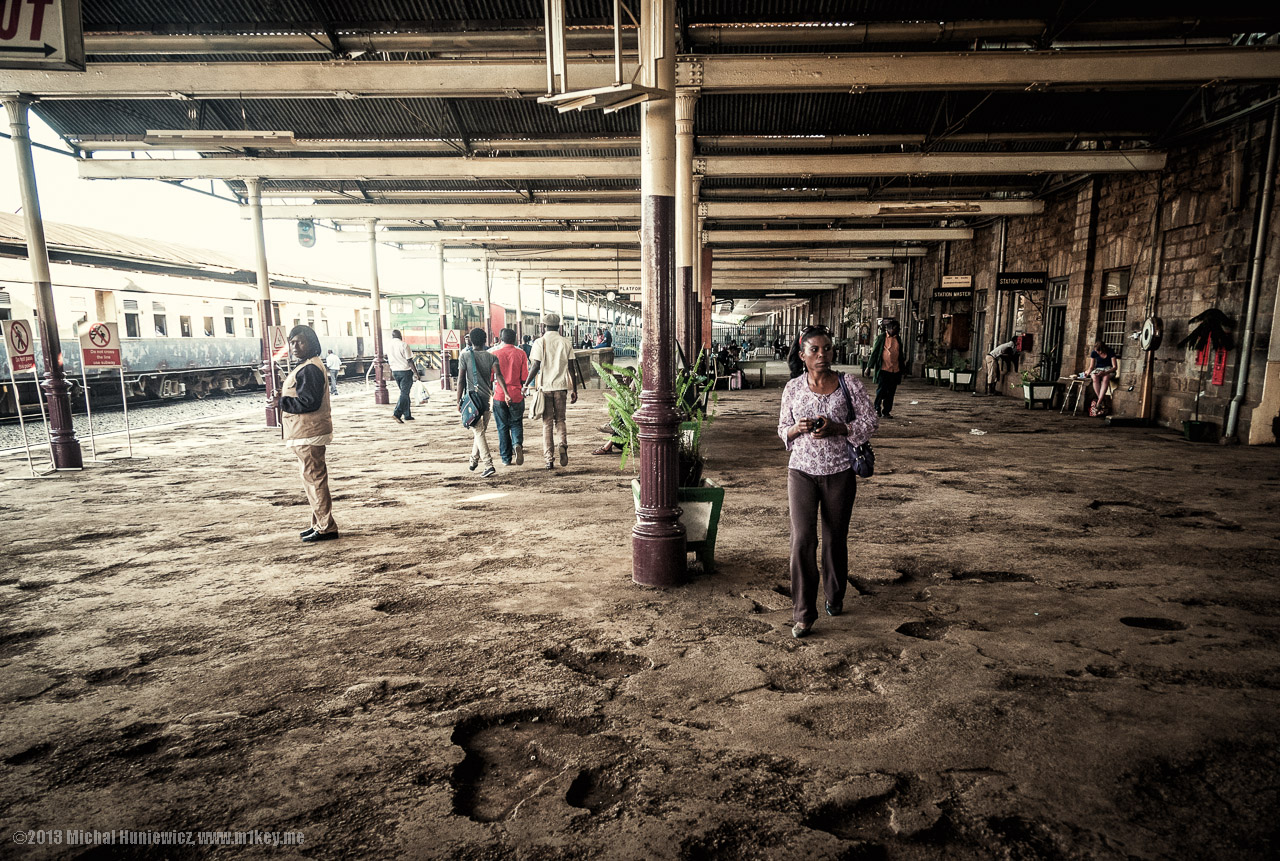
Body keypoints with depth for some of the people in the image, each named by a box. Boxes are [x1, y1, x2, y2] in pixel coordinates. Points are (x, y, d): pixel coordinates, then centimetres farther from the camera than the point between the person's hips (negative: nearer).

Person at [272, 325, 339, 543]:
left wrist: (282, 402, -16)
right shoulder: (306, 366, 18)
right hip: (305, 433, 11)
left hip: (308, 435, -11)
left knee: (314, 478, -6)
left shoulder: (309, 369, -17)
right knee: (313, 478, 16)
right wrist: (283, 392, 12)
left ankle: (326, 528, 0)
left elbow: (310, 402, -23)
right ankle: (319, 524, 26)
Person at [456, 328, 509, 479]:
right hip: (486, 398, 3)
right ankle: (474, 461, 32)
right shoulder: (492, 357, 4)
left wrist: (459, 401, 2)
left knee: (478, 432, -5)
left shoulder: (465, 356, -2)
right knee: (480, 431, 17)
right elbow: (498, 375, -11)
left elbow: (461, 380, -4)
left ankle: (489, 465, -16)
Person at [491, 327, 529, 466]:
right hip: (516, 395, 0)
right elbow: (524, 377, -3)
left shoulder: (494, 353, -3)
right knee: (516, 424, 13)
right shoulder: (520, 353, -1)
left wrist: (491, 391, 14)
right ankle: (517, 444, -16)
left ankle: (506, 458, 12)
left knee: (503, 427, 9)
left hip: (499, 396, 0)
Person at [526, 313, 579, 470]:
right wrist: (575, 391, 8)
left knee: (547, 423, 6)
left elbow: (536, 367, -8)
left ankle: (549, 458, 4)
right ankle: (562, 445, -11)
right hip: (561, 386, 2)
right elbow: (571, 368, 3)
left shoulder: (540, 342, -3)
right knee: (560, 419, 16)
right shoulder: (566, 342, 4)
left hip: (545, 386, -1)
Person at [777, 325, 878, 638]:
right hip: (802, 472, 0)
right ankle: (804, 613, 3)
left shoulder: (850, 383, -2)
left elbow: (870, 422, -2)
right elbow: (782, 429, 10)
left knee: (835, 539, 12)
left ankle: (835, 597, 36)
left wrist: (835, 428, -18)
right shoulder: (793, 388, 2)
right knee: (802, 539, -6)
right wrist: (799, 428, -14)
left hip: (839, 472, 0)